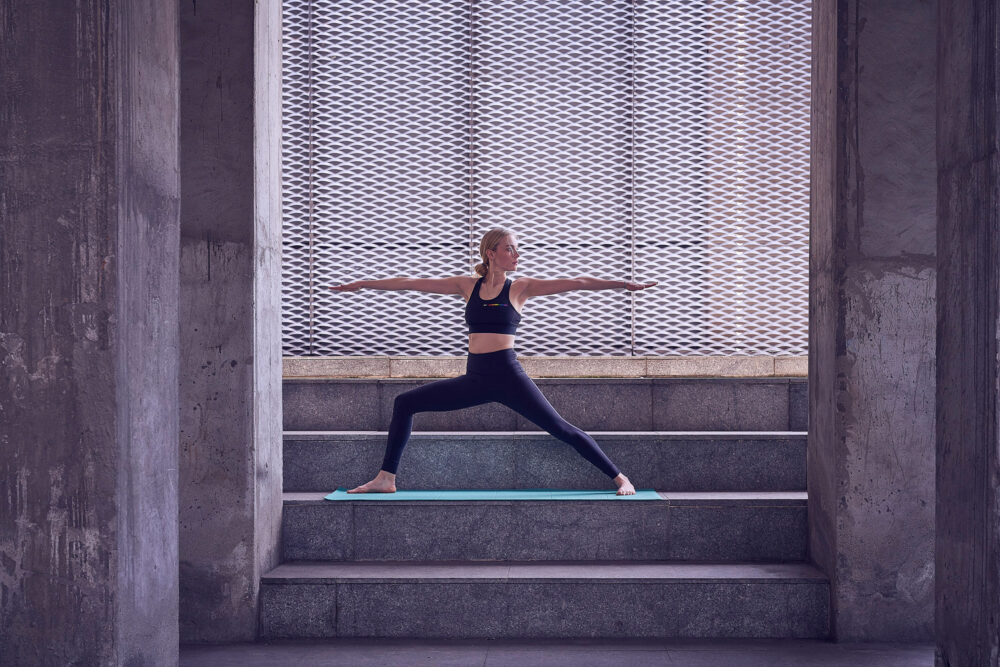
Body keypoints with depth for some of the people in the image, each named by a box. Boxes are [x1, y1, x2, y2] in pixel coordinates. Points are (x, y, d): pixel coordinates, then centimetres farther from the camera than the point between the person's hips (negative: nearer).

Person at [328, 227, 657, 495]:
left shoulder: (520, 287, 2)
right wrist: (362, 284, 14)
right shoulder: (467, 285, 10)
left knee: (560, 428, -9)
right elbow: (411, 283, 12)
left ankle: (618, 477, 1)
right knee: (404, 403, 1)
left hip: (507, 375, -4)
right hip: (475, 378, 4)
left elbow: (574, 283, -4)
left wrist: (623, 283, -10)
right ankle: (386, 479, 7)